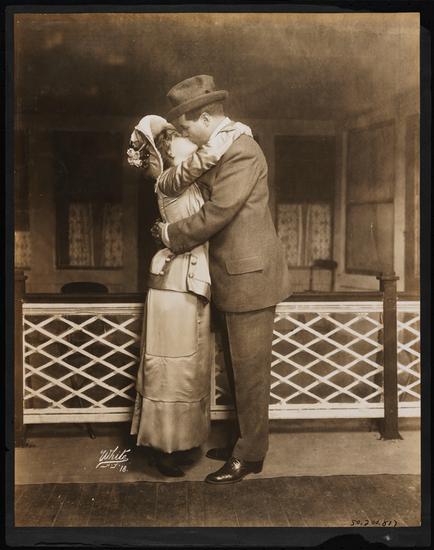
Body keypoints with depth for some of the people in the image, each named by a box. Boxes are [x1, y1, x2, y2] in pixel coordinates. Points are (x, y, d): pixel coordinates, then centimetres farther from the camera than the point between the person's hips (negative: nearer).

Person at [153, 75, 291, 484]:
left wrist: (171, 234, -7)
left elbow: (216, 214, -21)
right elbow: (209, 200, 19)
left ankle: (250, 455, 14)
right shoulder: (221, 148, 13)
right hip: (236, 277, 10)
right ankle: (243, 439, 32)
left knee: (250, 369, 1)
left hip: (250, 278, -10)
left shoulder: (240, 152, -18)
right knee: (240, 368, 18)